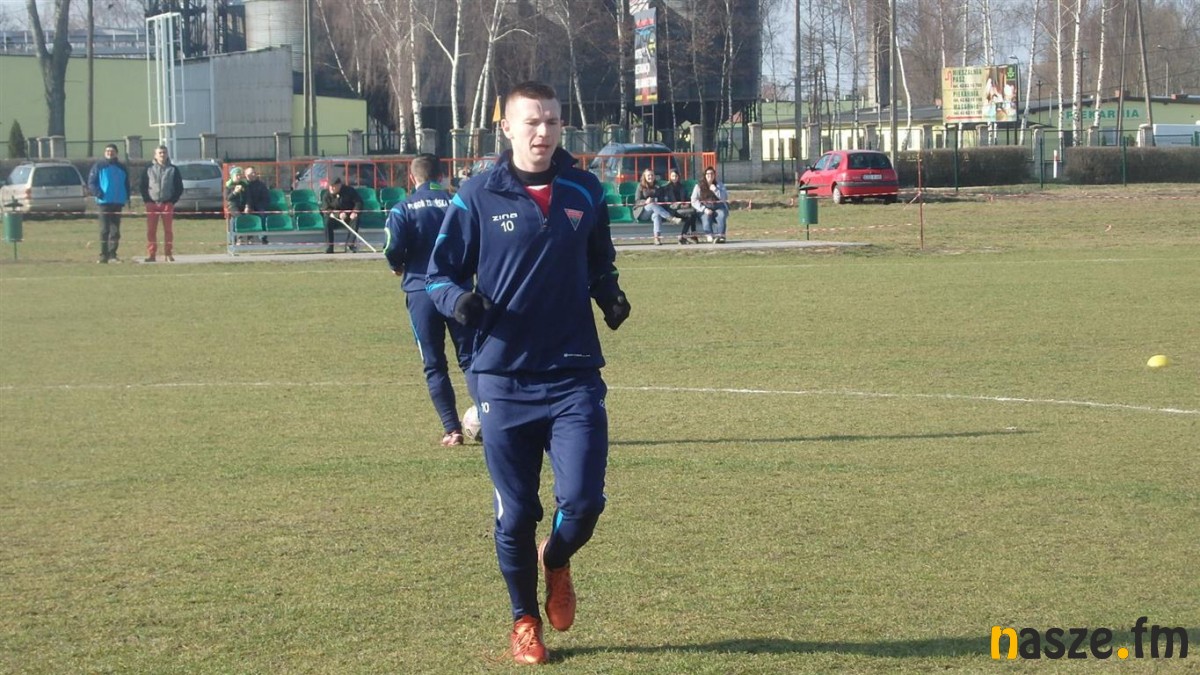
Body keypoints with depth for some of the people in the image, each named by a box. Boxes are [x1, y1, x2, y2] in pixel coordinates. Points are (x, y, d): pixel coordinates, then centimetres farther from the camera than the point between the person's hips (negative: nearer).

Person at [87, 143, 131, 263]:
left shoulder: (122, 168, 12)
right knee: (104, 230, -4)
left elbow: (126, 184, 19)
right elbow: (91, 182, -1)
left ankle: (112, 254, 8)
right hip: (104, 202, -3)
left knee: (115, 230, 4)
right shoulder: (99, 166, 2)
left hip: (118, 202, 3)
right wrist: (98, 194, -15)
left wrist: (126, 197, 5)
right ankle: (103, 255, -2)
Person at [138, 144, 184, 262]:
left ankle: (168, 254, 4)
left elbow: (179, 187, 8)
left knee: (168, 230, 0)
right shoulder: (149, 169, 8)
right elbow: (142, 186, 10)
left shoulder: (173, 169, 7)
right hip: (152, 203, 0)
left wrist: (173, 200, -2)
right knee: (151, 230, -3)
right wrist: (147, 199, 0)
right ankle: (151, 254, 0)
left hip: (167, 204, 0)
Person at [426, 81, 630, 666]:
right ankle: (524, 619, 27)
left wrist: (608, 294, 0)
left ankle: (556, 562, 25)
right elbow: (441, 273, 4)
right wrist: (459, 300, -18)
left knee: (583, 499, -10)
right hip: (503, 380, -1)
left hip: (574, 375, 1)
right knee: (515, 514, 4)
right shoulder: (478, 197, -2)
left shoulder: (585, 193, 5)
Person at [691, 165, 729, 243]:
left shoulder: (719, 185, 12)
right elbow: (694, 201, -1)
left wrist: (715, 190, -13)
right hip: (704, 209, -1)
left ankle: (721, 236, -47)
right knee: (706, 217, -34)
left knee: (721, 215, -32)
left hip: (718, 207, 1)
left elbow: (725, 198, 0)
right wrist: (704, 209, -15)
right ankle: (710, 236, -49)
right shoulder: (699, 186, 7)